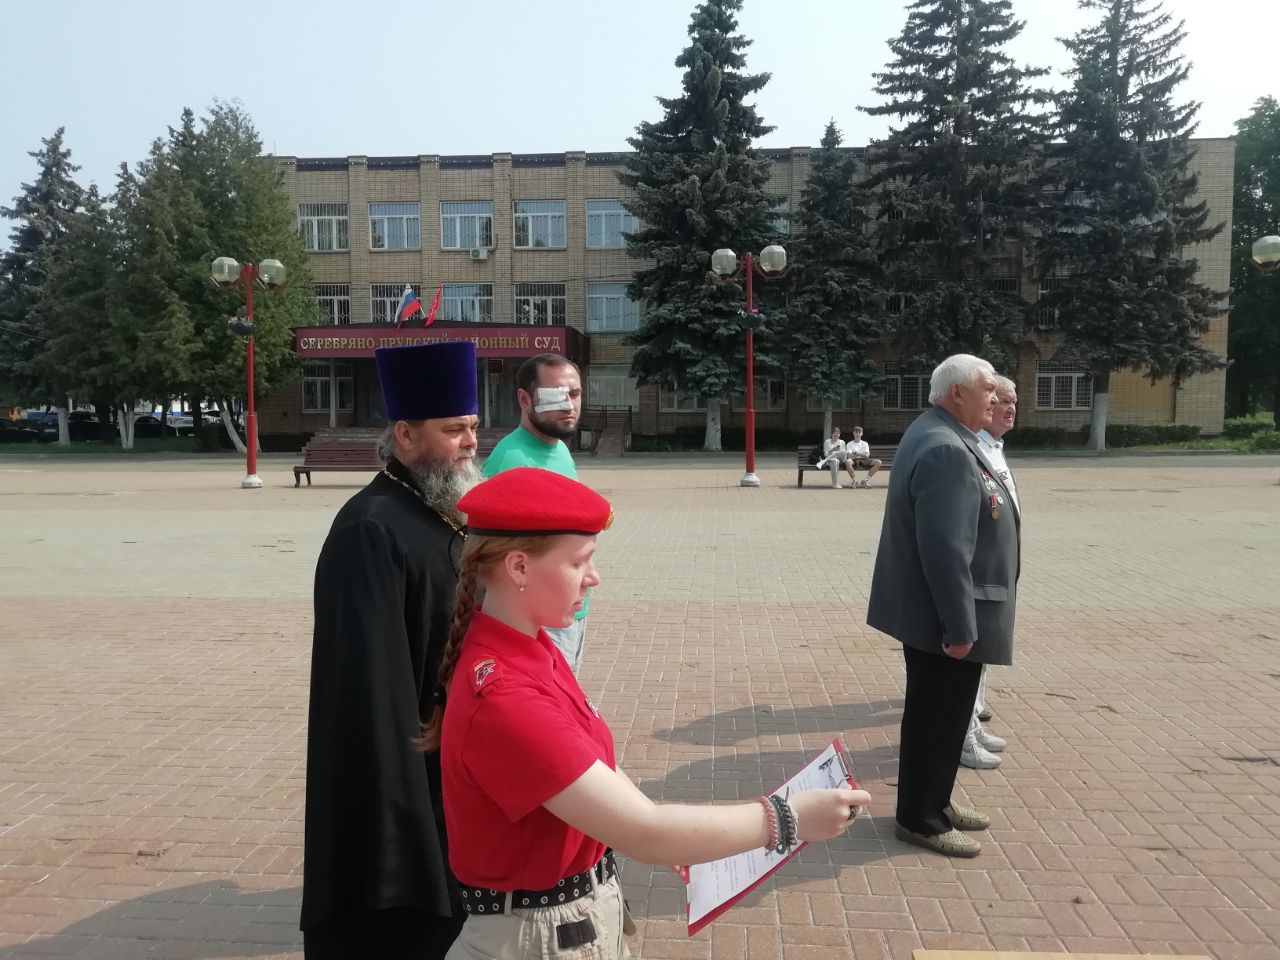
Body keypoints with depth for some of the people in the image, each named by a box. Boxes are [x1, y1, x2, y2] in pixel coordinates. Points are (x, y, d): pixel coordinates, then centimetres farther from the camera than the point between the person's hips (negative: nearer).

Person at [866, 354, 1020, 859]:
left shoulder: (939, 436, 12)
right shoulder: (946, 451, -24)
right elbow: (946, 549, -29)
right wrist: (960, 626, -25)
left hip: (937, 611, 11)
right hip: (943, 617, -11)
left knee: (940, 714, 20)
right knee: (937, 717, 3)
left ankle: (934, 802, 35)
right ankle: (920, 819, 18)